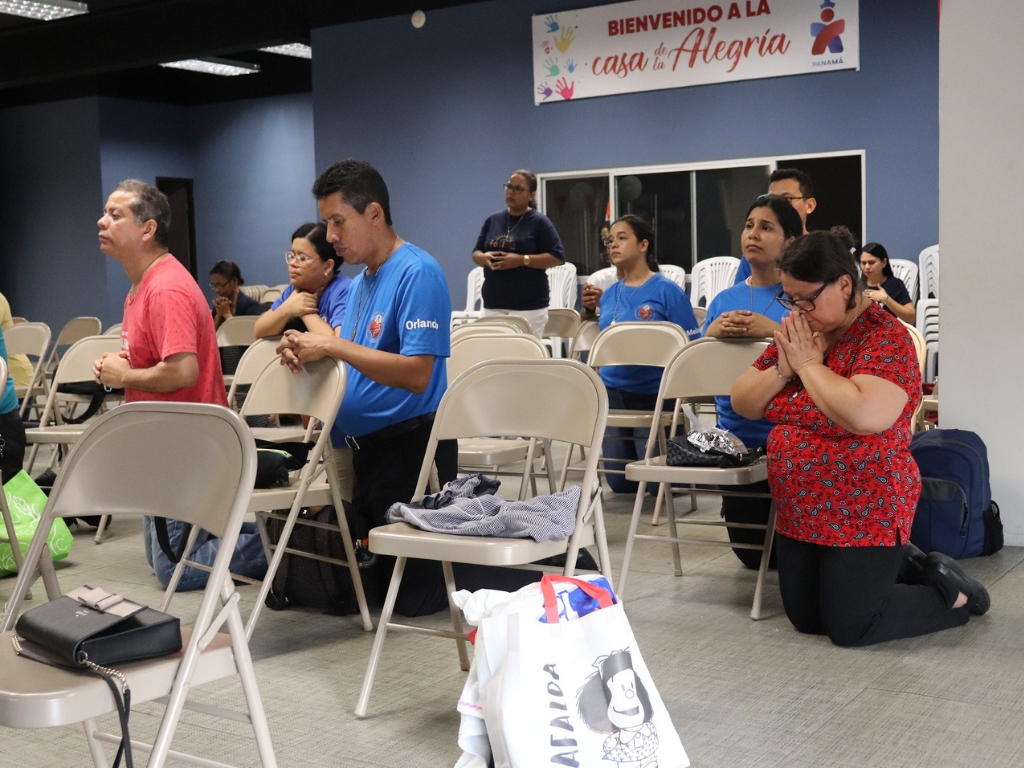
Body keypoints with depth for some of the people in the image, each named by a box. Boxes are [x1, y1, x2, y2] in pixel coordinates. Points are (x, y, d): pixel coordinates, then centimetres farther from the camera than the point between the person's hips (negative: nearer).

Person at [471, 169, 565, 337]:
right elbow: (476, 253, 17)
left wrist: (521, 260, -17)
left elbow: (557, 256, -7)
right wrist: (484, 257, -7)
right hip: (493, 304, 4)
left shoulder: (539, 222, -2)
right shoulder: (493, 220, 12)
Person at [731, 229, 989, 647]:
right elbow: (742, 403, 6)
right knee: (804, 619, 13)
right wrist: (783, 367, -13)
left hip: (863, 515, -8)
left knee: (850, 629, -2)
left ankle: (952, 594, 20)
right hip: (799, 513, 8)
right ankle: (893, 567, 29)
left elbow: (866, 416, -36)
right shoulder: (798, 331, 4)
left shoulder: (885, 338, -18)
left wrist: (808, 363, -23)